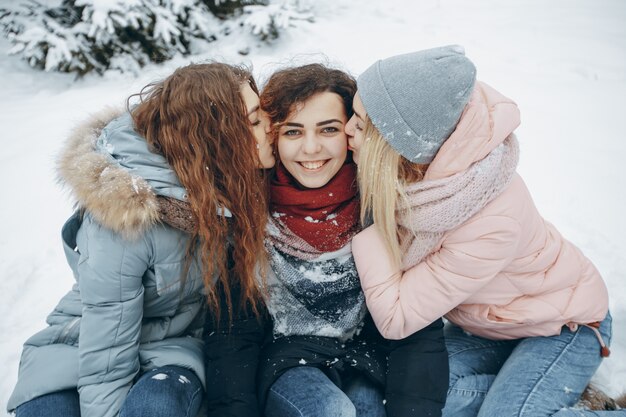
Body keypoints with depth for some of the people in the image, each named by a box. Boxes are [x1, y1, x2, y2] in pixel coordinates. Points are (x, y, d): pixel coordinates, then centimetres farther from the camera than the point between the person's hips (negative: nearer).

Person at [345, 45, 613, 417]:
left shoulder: (492, 224, -39)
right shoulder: (410, 172, -22)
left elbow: (394, 319, -31)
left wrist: (369, 226, -33)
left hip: (562, 322, -5)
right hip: (481, 322, 5)